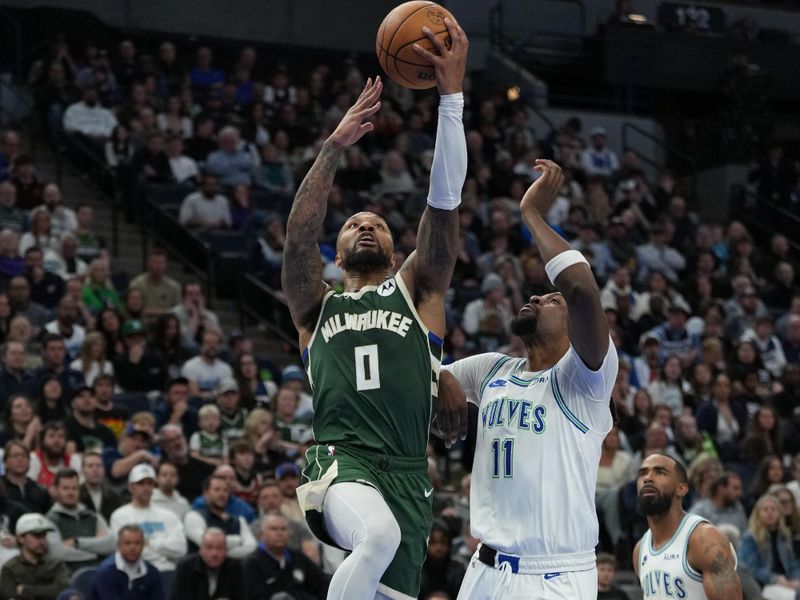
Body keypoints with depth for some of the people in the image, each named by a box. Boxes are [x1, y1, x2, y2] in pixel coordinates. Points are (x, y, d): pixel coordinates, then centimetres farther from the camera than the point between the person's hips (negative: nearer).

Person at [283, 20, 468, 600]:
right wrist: (334, 149, -8)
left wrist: (451, 95, -2)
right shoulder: (317, 308, 20)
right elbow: (298, 237, 1)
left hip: (407, 472, 2)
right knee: (378, 536, -36)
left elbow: (445, 201, 8)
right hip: (341, 460, -2)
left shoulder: (416, 292, 19)